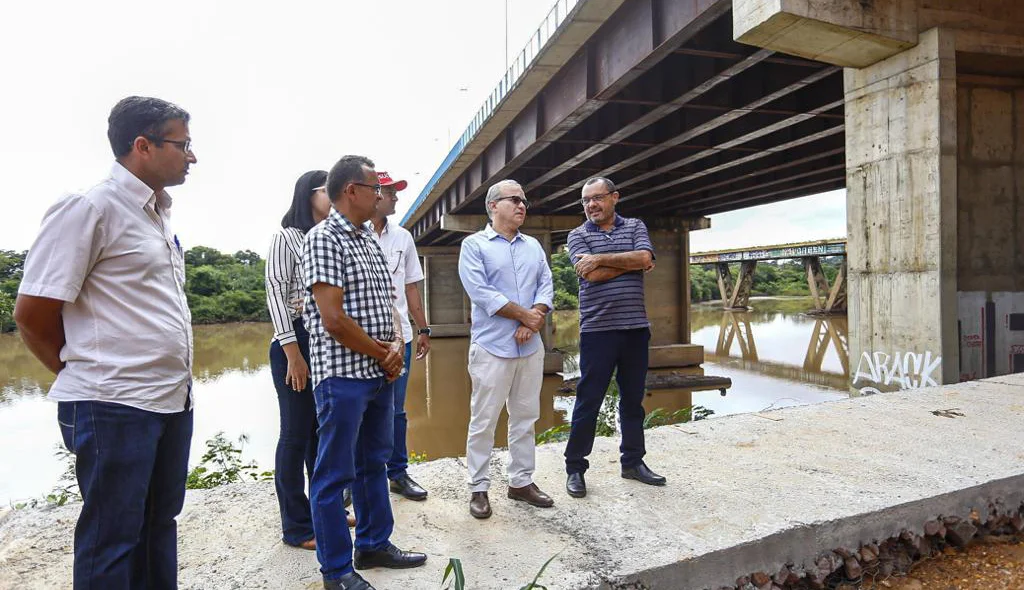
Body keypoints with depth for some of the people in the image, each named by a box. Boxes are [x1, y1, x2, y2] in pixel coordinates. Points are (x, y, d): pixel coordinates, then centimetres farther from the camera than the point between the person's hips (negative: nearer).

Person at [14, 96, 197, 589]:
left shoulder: (159, 214, 13)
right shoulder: (89, 207, -12)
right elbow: (31, 315, -11)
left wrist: (172, 379, 14)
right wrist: (86, 375, 3)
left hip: (174, 401, 8)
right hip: (114, 407, -7)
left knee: (159, 526, 18)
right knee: (112, 542, 6)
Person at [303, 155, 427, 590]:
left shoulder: (369, 240, 13)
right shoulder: (324, 239, -13)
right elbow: (334, 319, -20)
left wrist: (396, 346, -2)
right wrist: (382, 353, -10)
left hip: (380, 373, 9)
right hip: (343, 374, -9)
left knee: (373, 463, 18)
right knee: (335, 474, 4)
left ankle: (374, 545, 33)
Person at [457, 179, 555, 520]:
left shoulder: (533, 247, 15)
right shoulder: (475, 245, -3)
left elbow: (546, 286, 7)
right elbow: (480, 292, -14)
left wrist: (532, 322, -10)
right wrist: (525, 315, -12)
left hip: (531, 346, 6)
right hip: (492, 347, -6)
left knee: (525, 418, 12)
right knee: (483, 421, 2)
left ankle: (521, 482, 25)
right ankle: (478, 488, 14)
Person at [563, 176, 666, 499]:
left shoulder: (635, 226, 10)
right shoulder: (578, 235, 4)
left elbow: (644, 258, -10)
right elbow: (591, 275, -13)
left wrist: (601, 259, -13)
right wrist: (631, 262, -6)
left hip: (635, 327, 3)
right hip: (597, 329, -3)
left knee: (633, 398, 13)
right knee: (588, 400, 1)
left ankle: (633, 462, 28)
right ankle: (575, 468, 13)